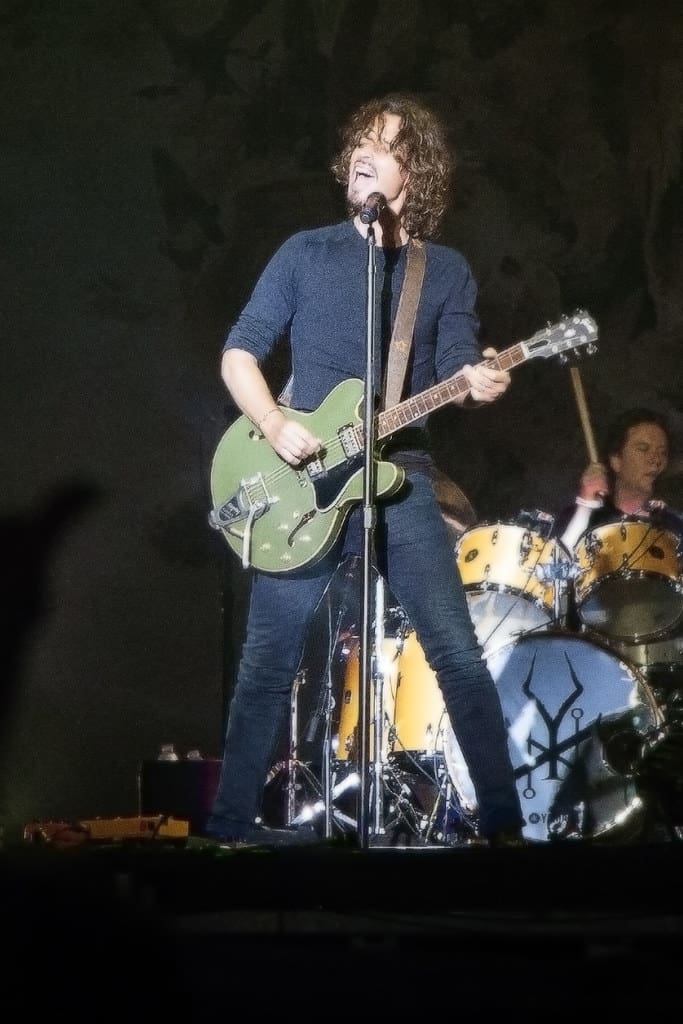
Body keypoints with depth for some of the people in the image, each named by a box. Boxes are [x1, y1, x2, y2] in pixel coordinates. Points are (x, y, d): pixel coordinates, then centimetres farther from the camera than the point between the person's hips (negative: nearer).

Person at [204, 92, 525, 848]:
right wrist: (275, 426, -12)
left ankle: (503, 821, -3)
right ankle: (232, 819, 13)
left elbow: (455, 373, 1)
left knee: (457, 652, -8)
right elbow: (238, 353, 6)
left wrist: (478, 383, -24)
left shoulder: (447, 271, 10)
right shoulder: (305, 253, 8)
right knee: (269, 659, 3)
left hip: (398, 478, 0)